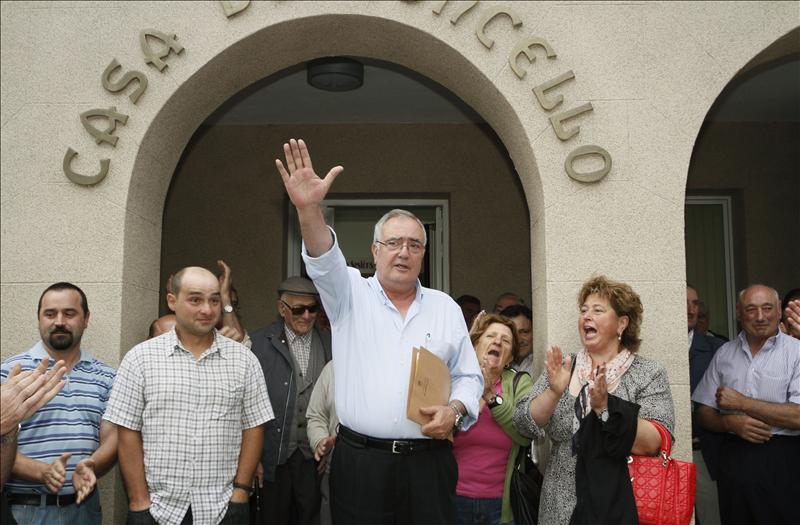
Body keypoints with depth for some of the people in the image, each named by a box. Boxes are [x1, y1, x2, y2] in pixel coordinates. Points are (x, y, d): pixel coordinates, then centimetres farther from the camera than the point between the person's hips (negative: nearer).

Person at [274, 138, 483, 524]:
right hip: (359, 462, -1)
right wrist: (308, 209, -33)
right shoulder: (351, 295, 5)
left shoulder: (445, 307, 11)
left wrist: (455, 409, -7)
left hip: (427, 461, 2)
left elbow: (468, 376, 14)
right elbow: (324, 260, -15)